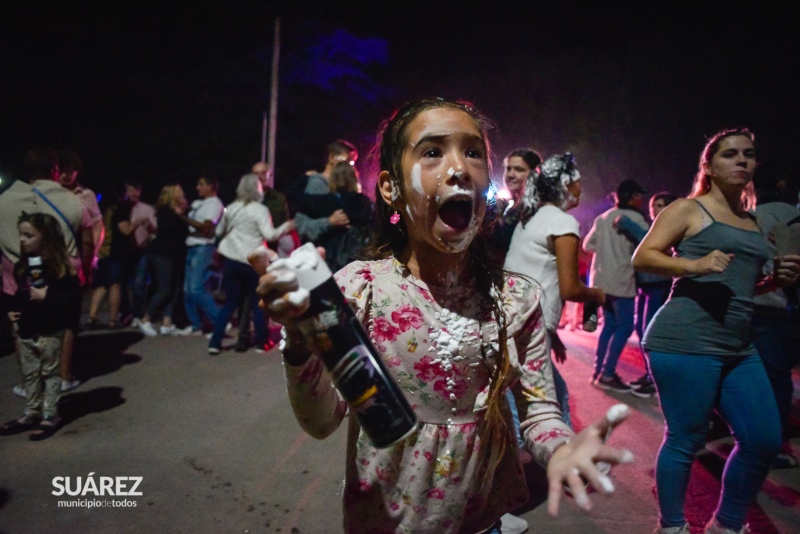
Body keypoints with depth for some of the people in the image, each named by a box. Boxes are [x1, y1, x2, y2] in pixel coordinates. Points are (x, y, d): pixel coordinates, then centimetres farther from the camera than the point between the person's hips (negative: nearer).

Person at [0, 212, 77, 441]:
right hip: (25, 331, 7)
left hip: (49, 331, -7)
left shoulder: (58, 266, -15)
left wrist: (46, 296, -28)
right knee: (30, 374, 17)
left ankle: (50, 417, 16)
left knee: (49, 373, 6)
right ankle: (31, 414, 29)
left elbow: (68, 296, -18)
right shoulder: (21, 266, 7)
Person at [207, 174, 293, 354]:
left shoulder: (231, 208, 9)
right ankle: (261, 342, 13)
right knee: (257, 303, 8)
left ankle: (215, 342, 5)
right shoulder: (260, 209, -7)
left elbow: (219, 232, 20)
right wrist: (286, 227, -2)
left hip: (231, 259, 4)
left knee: (230, 302, 10)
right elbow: (269, 235, -15)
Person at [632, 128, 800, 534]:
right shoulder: (688, 209, 1)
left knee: (765, 439, 8)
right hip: (685, 341, -8)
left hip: (739, 348, 8)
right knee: (685, 440, -3)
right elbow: (642, 257, -8)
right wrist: (695, 265, -22)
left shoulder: (752, 223, 21)